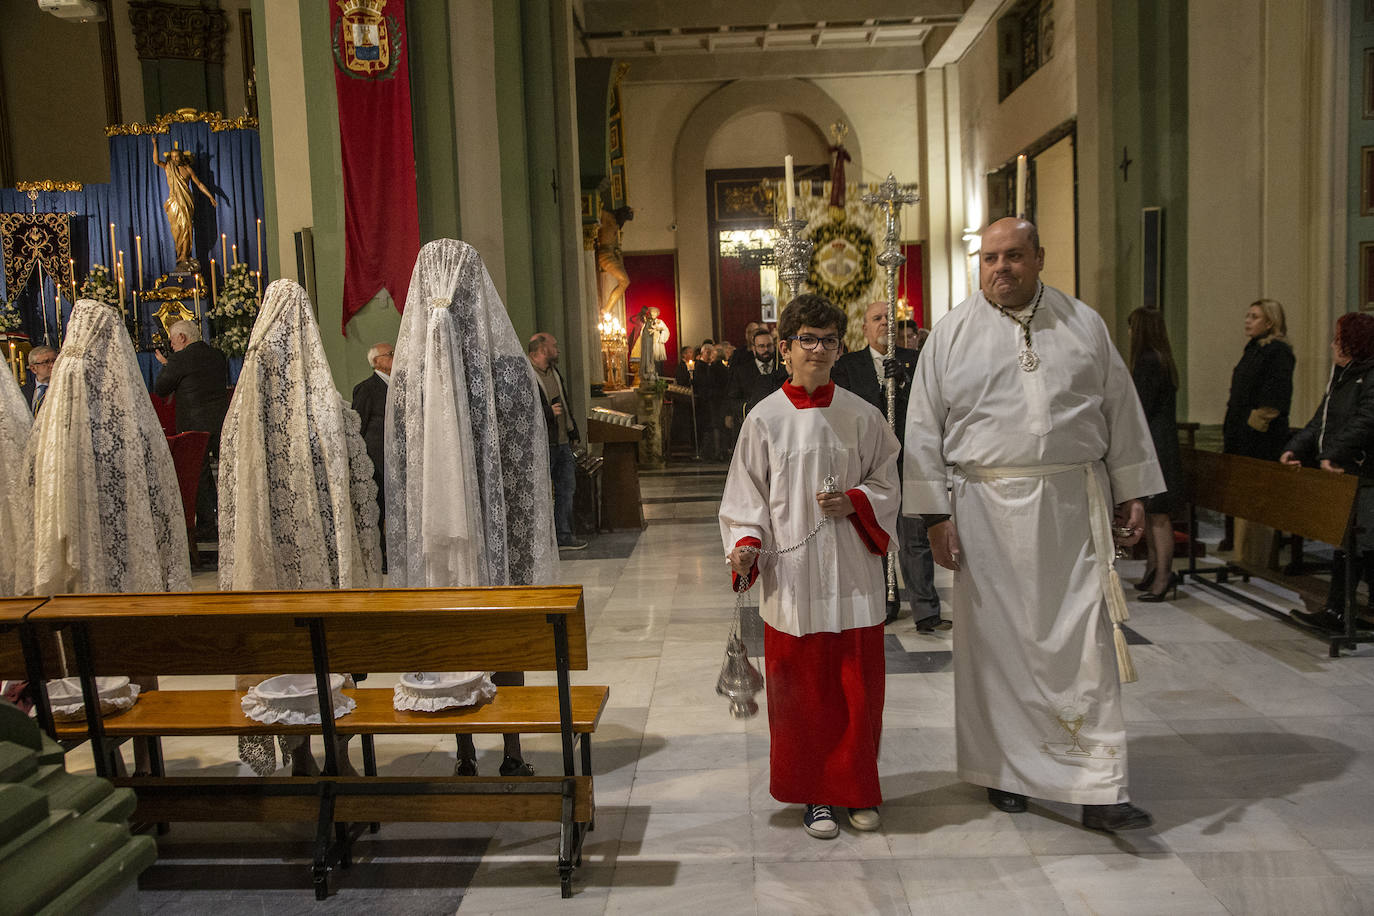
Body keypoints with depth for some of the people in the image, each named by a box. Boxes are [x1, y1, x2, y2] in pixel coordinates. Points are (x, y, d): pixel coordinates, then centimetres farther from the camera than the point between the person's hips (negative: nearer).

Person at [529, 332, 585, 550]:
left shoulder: (555, 372, 17)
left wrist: (573, 431, 20)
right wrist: (548, 412, -19)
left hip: (563, 442, 9)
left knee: (567, 488, 11)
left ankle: (564, 535, 20)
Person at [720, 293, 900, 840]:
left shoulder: (861, 416, 4)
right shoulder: (765, 419, 0)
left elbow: (886, 485, 10)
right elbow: (747, 496, 3)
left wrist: (854, 502, -10)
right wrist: (746, 543, -13)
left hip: (853, 574, 1)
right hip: (793, 575, -1)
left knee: (859, 686, 7)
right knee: (802, 687, 6)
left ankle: (858, 789, 27)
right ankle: (815, 795, 23)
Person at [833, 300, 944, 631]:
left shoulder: (912, 360, 8)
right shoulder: (848, 365, 7)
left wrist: (903, 380, -16)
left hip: (907, 460, 0)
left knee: (915, 539, -3)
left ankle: (925, 612, 0)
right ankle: (883, 604, 23)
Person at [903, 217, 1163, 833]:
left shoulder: (1084, 325, 9)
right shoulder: (951, 334, 3)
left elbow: (1121, 412, 13)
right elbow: (925, 429, 1)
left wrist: (1132, 494, 9)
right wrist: (936, 514, -4)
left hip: (1074, 506, 1)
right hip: (988, 509, -1)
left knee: (1085, 643, -2)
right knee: (995, 639, 6)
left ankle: (1098, 790, 5)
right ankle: (1005, 769, 24)